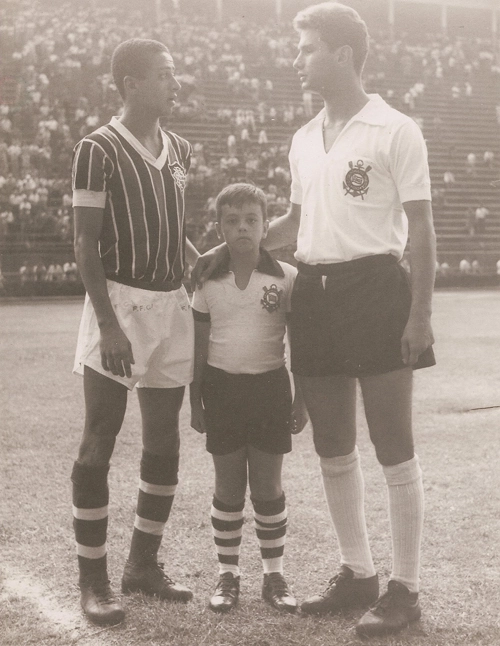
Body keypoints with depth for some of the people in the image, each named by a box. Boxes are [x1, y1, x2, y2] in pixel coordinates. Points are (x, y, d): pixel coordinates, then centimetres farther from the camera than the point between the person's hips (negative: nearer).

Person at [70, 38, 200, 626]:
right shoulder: (98, 150, -8)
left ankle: (143, 564, 24)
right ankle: (93, 579, 10)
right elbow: (85, 245, -10)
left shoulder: (179, 150, 11)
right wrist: (109, 324, -17)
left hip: (171, 307, 7)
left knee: (164, 446, 10)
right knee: (98, 445, -1)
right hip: (118, 304, -6)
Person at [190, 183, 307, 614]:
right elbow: (199, 346, 7)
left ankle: (275, 574, 19)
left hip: (269, 386, -1)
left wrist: (301, 400, -1)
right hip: (222, 388, 1)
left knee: (268, 486, 6)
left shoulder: (287, 278, -4)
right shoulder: (209, 282, 1)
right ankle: (228, 574, 19)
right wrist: (195, 401, 5)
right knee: (228, 488, 9)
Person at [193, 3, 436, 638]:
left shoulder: (395, 131, -7)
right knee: (333, 449, 12)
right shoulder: (304, 140, 13)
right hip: (315, 294, 7)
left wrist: (419, 316, -14)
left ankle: (405, 587, 12)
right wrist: (224, 252, 17)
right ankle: (357, 572, 27)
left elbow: (420, 228, -8)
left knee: (393, 448, 1)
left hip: (375, 288, -7)